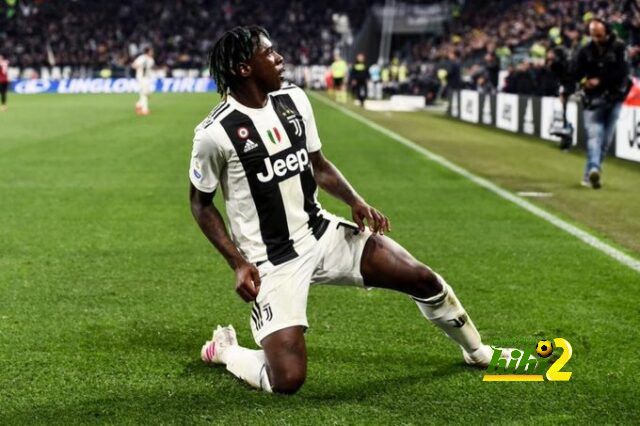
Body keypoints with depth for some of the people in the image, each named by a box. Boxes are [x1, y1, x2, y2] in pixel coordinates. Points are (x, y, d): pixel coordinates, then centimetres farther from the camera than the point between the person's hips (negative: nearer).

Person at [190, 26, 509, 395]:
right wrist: (239, 263, -12)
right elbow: (200, 203, -3)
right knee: (287, 380, -17)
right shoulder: (216, 133, -17)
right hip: (273, 264, -6)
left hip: (322, 234, 6)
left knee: (424, 281, 2)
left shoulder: (293, 99, 1)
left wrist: (355, 201, -3)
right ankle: (224, 349, 15)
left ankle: (477, 351, 31)